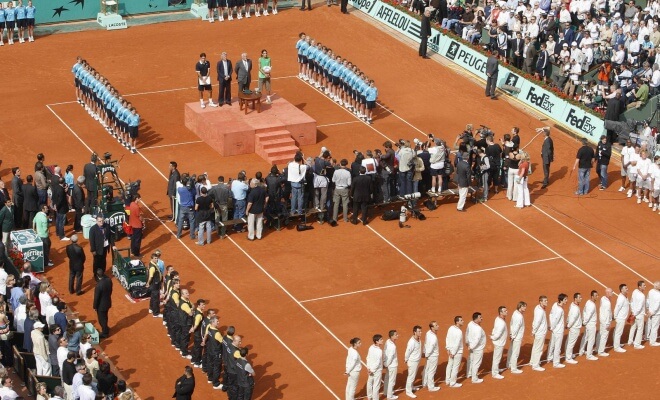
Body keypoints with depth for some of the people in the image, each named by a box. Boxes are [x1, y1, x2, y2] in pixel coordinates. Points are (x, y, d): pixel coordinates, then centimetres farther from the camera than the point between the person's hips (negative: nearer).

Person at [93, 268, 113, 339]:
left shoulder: (99, 285, -34)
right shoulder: (109, 280, -14)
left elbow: (96, 297, -22)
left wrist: (95, 306, -8)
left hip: (101, 305, -7)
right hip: (108, 302, 7)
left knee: (102, 319, 14)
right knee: (105, 317, 28)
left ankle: (105, 333, 30)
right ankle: (105, 330, 47)